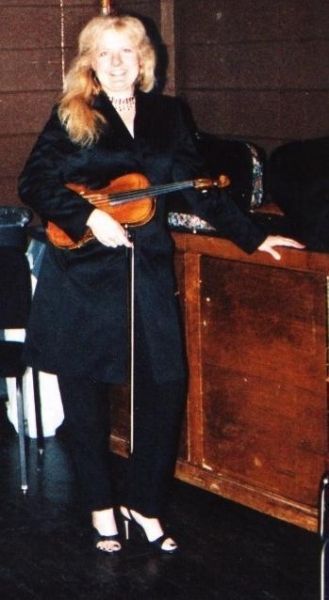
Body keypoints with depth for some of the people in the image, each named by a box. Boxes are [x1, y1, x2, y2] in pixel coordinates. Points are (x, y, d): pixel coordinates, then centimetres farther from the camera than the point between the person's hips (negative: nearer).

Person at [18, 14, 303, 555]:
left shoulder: (166, 115, 10)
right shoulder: (71, 117, 0)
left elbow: (197, 188, 13)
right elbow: (34, 184, -5)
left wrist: (252, 237, 11)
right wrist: (88, 215, -18)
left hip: (147, 272, 3)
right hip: (82, 277, -2)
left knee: (165, 387, -3)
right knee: (85, 394, 5)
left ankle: (145, 504, 16)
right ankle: (101, 506, 24)